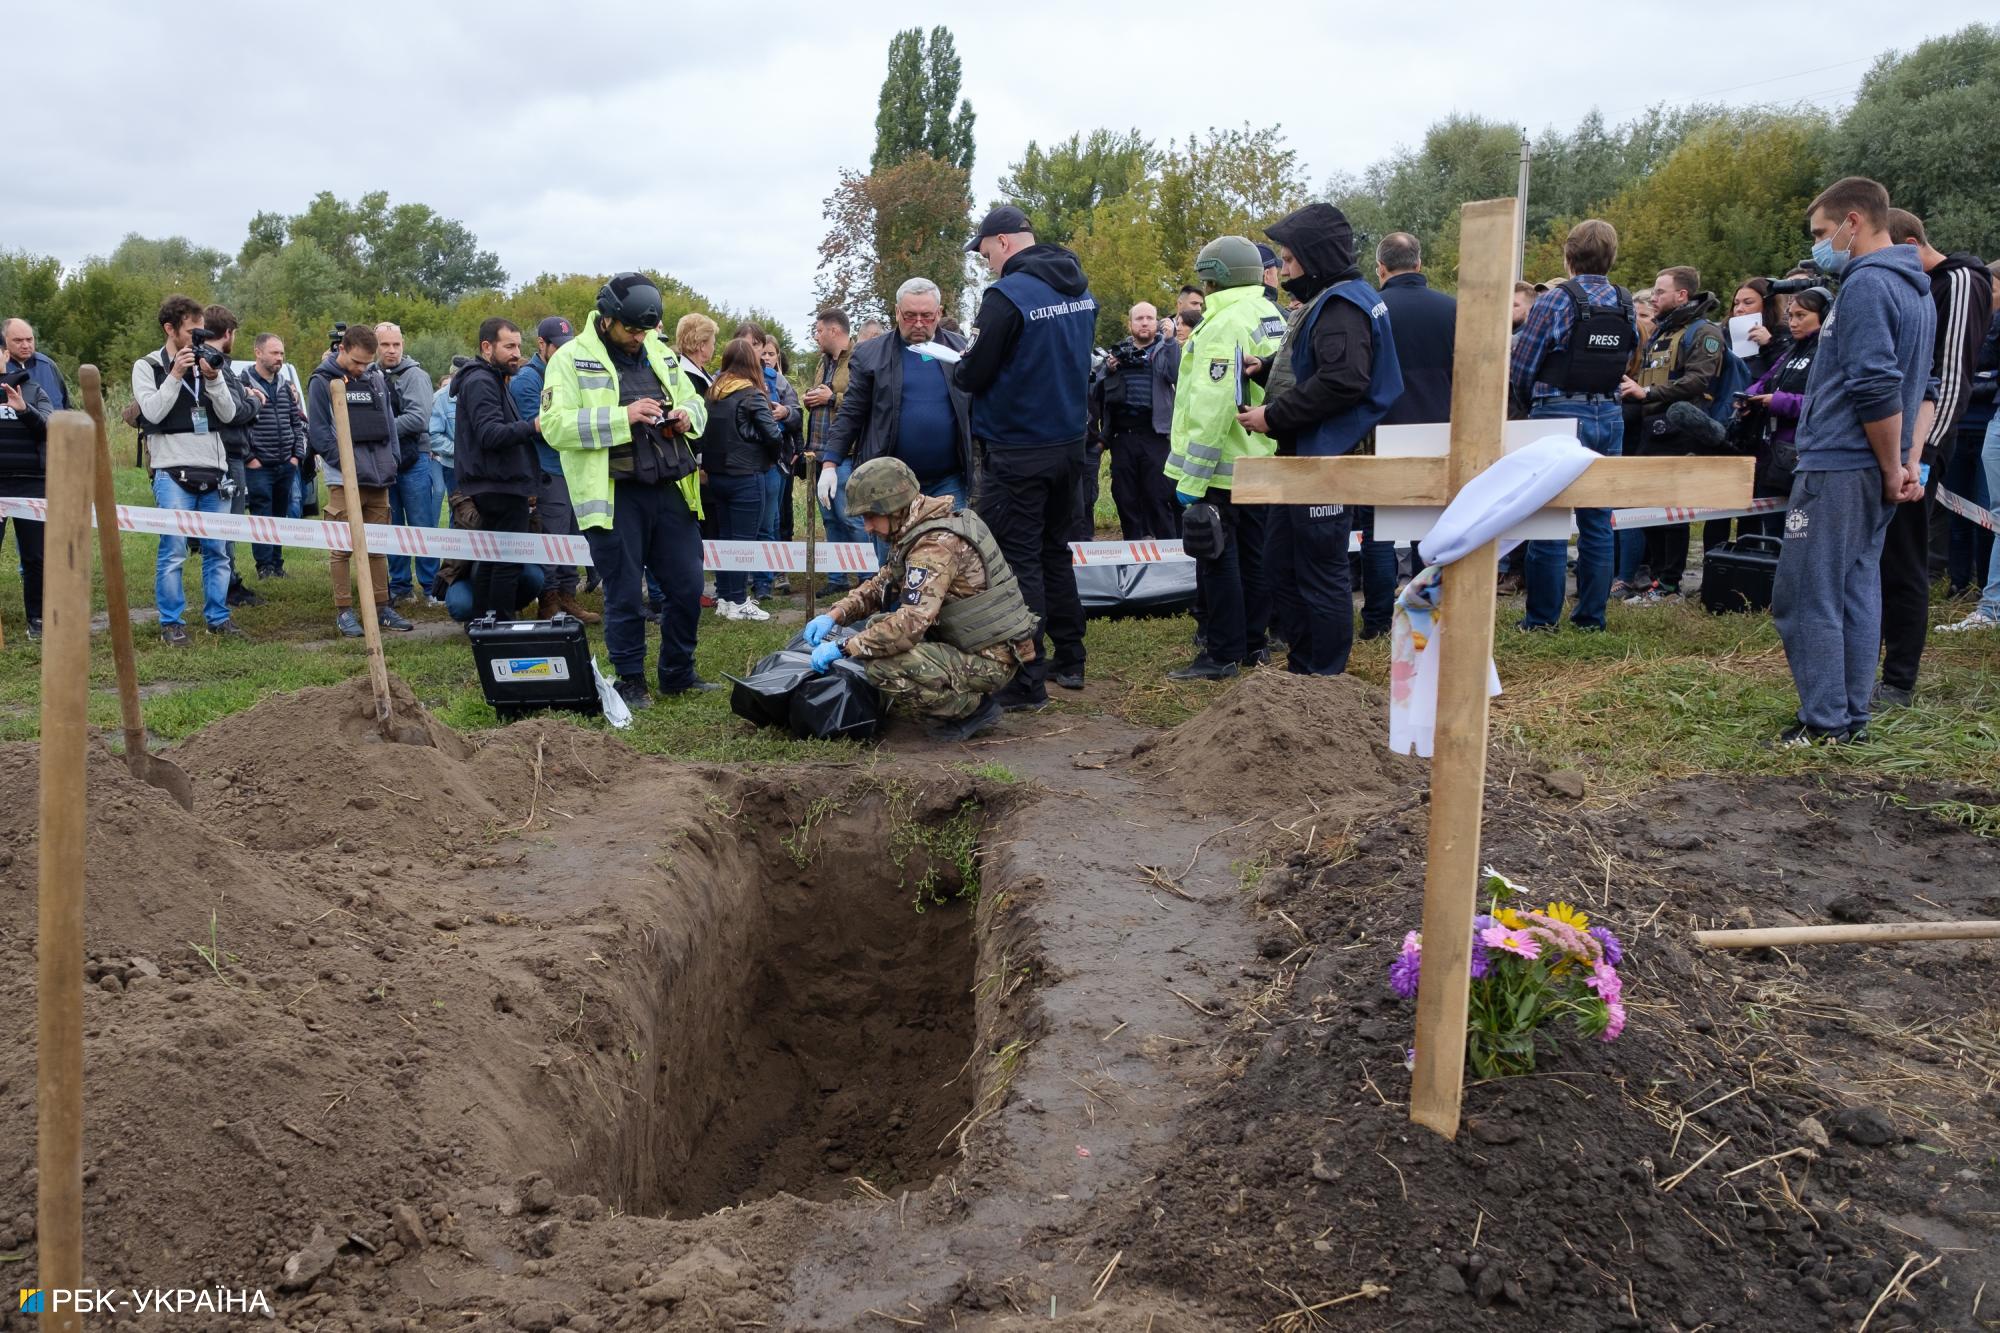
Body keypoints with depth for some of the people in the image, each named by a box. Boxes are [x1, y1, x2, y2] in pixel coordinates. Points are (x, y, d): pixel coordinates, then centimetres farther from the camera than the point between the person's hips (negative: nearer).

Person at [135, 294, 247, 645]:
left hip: (214, 470, 4)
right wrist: (176, 375, -13)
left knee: (218, 550, 7)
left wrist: (213, 378, -8)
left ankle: (218, 616, 16)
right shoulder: (147, 366, 3)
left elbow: (228, 414, 5)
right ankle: (171, 622, 4)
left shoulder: (206, 362, 12)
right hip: (173, 472, -4)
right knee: (173, 552, -4)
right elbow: (153, 412, -10)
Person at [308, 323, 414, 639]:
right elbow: (317, 432, -7)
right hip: (344, 480, -5)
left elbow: (389, 423, 16)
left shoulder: (376, 379, 11)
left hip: (379, 479, 5)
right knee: (342, 547, -1)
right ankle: (343, 611, 6)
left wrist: (392, 459, 5)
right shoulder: (323, 382, -4)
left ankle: (381, 607, 18)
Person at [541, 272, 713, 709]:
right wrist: (624, 416, -21)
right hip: (614, 496, -5)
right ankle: (630, 681, 17)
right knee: (624, 595, 2)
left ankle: (679, 674, 25)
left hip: (671, 491, 5)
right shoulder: (572, 359, -4)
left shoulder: (661, 354, 14)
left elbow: (695, 402, 25)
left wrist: (687, 415, 0)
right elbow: (554, 426, -15)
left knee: (687, 587, 9)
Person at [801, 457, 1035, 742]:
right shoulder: (917, 528, 7)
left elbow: (911, 622, -33)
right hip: (967, 641, 10)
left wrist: (843, 647, -25)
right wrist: (835, 614, 1)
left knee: (882, 667, -24)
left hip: (991, 661, -10)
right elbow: (881, 584, 17)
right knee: (878, 625, 14)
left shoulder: (937, 545, -24)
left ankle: (975, 707, -4)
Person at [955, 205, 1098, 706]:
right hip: (1070, 442, 8)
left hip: (1017, 453, -8)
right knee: (1054, 548, 19)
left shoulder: (1006, 295, -18)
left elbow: (973, 376, -16)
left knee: (1017, 560, -3)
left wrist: (962, 365, 7)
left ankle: (1027, 680, -2)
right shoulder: (1081, 290, 7)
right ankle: (1069, 660, 25)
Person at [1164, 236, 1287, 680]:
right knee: (1253, 555, 15)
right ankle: (1254, 642, 25)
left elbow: (1212, 406, -24)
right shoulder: (1273, 318, 11)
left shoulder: (1225, 325, -18)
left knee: (1217, 560, -3)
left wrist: (1191, 477, -22)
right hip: (1262, 463, 9)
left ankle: (1222, 655, 1)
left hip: (1222, 468, -9)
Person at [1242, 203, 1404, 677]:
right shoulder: (1324, 302, 17)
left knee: (1321, 576, -2)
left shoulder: (1342, 304, -15)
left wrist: (1273, 417, -22)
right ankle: (1301, 670, 27)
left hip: (1324, 460, -11)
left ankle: (1327, 680, 7)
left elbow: (1343, 380, -28)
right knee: (1285, 569, 16)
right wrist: (1267, 367, 7)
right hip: (1301, 457, 11)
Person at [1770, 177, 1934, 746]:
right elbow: (1919, 389, 18)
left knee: (1805, 596, -5)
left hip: (1839, 469, -10)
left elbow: (1876, 390, -21)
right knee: (1856, 589, 12)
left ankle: (1825, 723, -1)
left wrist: (1892, 469, -11)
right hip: (1875, 472, 10)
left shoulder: (1866, 286, -14)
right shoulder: (1917, 289, 18)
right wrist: (1909, 462, 11)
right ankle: (1852, 717, 18)